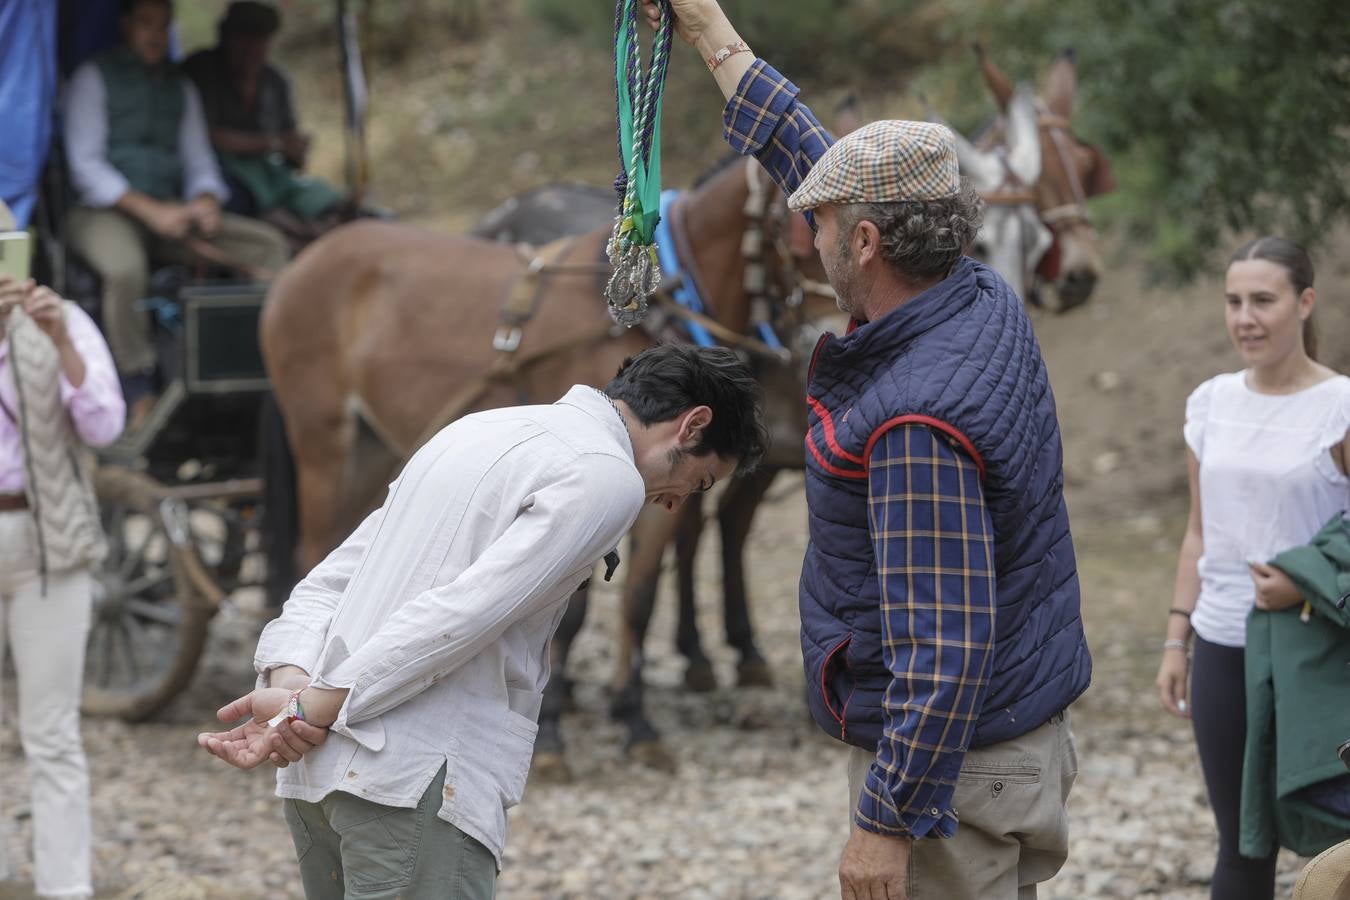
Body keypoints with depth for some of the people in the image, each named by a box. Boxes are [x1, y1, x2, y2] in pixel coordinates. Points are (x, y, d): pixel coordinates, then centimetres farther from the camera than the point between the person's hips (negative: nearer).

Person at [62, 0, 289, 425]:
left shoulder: (181, 87, 19)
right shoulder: (93, 78, 1)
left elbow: (199, 162, 18)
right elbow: (85, 165, -7)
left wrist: (206, 202, -7)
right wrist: (149, 210, -18)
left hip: (167, 213, 6)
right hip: (102, 212, -6)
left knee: (268, 244, -15)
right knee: (126, 268, -41)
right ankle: (141, 400, -31)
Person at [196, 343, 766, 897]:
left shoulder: (475, 431, 23)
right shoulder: (606, 476, -6)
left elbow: (328, 581, 18)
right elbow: (459, 615, -17)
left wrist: (291, 685, 2)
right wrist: (312, 708, -14)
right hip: (416, 781, -9)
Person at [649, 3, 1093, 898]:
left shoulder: (917, 426, -26)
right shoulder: (984, 305, 2)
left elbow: (944, 647, -29)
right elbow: (811, 157, 15)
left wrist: (887, 822, -24)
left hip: (943, 761, -10)